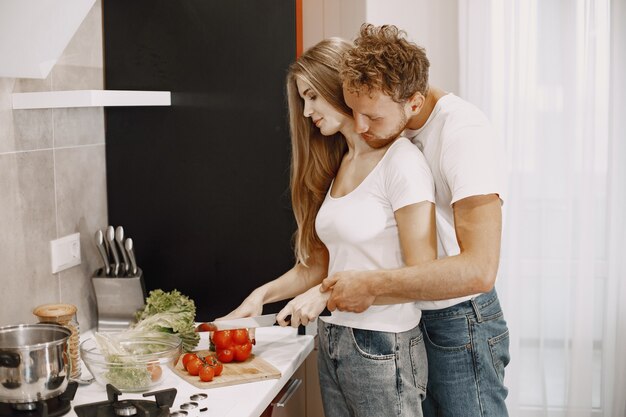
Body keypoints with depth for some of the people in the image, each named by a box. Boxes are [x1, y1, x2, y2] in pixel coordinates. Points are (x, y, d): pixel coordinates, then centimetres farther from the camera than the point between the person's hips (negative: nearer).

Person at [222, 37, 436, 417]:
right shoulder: (337, 165, 12)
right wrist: (264, 294, -1)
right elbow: (320, 260, 11)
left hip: (382, 348, -7)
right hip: (332, 342, 7)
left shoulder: (401, 162, -13)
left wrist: (330, 293, -18)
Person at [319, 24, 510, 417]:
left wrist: (373, 285, -28)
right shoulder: (392, 130, 0)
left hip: (459, 322, -7)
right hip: (410, 316, 7)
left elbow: (480, 269, -32)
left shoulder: (464, 133, -24)